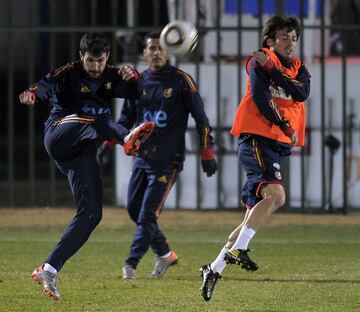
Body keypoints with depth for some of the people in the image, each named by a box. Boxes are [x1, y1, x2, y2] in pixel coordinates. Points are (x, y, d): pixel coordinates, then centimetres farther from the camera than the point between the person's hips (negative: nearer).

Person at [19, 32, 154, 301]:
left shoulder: (110, 76, 15)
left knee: (91, 214, -6)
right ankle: (128, 138, -66)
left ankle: (49, 271, -7)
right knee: (97, 120, -33)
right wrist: (33, 93, -46)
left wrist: (132, 77, -21)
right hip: (59, 135, -5)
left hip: (80, 155, 5)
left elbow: (135, 93, 2)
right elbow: (48, 85, -22)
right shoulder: (69, 74, -2)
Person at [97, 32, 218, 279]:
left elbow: (200, 118, -4)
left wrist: (207, 154, -8)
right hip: (142, 157, 6)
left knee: (148, 214, -10)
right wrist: (107, 145, 8)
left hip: (168, 161, -6)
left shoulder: (181, 80, -5)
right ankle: (165, 254, 24)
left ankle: (131, 264, -5)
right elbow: (126, 119, 19)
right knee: (135, 209, 8)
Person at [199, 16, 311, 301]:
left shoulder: (298, 68, 17)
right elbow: (260, 100, -12)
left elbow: (302, 93, -5)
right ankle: (237, 249, -31)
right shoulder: (258, 62, -1)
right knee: (276, 194, -30)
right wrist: (286, 128, -12)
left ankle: (214, 269, 16)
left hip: (279, 146, 8)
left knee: (254, 216, 9)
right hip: (257, 139, -8)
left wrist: (271, 68, -11)